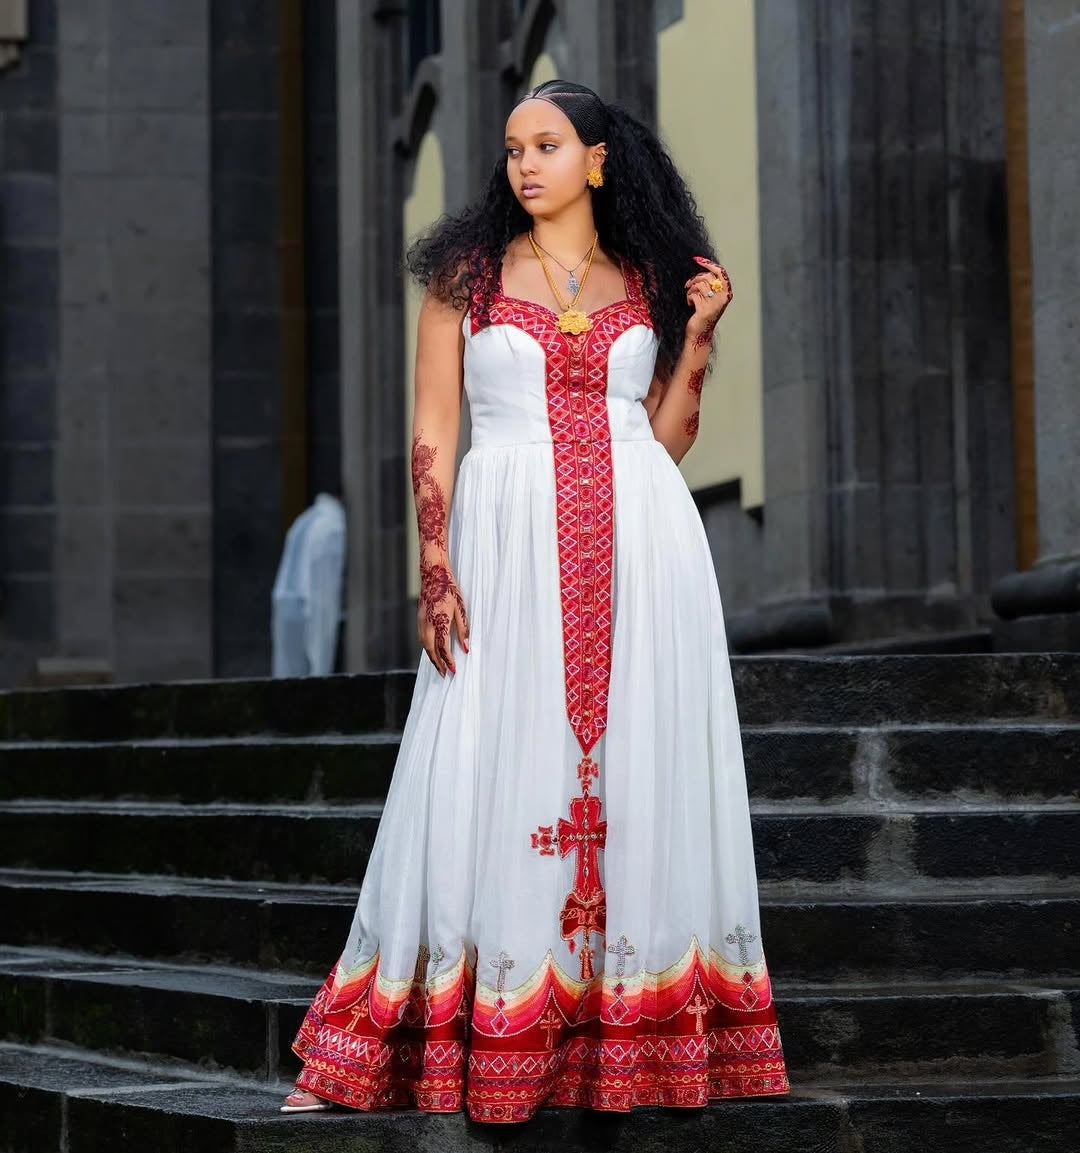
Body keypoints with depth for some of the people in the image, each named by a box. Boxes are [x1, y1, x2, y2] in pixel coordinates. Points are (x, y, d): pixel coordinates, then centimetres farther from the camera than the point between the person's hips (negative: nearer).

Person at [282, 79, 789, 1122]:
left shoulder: (650, 283, 13)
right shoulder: (467, 275, 9)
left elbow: (668, 442, 12)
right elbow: (432, 432, 3)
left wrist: (698, 334, 3)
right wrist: (435, 572, -7)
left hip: (643, 545, 2)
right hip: (509, 543, -2)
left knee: (639, 772, 1)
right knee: (499, 775, -5)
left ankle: (648, 1045, 7)